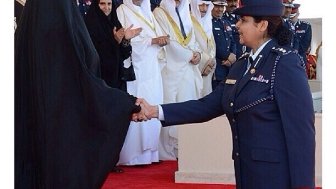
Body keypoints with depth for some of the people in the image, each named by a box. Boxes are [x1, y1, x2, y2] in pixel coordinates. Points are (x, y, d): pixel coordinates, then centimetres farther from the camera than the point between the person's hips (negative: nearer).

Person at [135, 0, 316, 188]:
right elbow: (208, 106, 9)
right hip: (246, 171, 8)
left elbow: (301, 129, -16)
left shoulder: (285, 62, -12)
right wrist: (157, 111, 1)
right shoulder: (242, 65, 13)